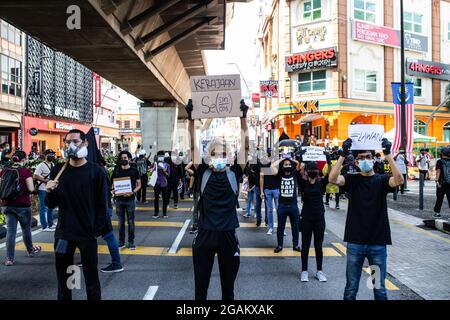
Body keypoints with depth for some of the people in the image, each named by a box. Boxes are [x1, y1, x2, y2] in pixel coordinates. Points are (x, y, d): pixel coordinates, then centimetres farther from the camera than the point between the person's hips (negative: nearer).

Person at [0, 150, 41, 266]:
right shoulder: (26, 171, -13)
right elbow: (31, 189, -18)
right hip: (23, 205, -3)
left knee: (10, 231, 5)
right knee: (26, 229, 16)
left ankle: (9, 259, 2)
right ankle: (30, 250, 36)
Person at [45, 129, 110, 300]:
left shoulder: (96, 172, -6)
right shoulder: (58, 170, 4)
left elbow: (102, 205, -5)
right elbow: (51, 205, 8)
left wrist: (97, 230, -11)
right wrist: (50, 192, -12)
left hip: (88, 234, -3)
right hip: (63, 233, 3)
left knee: (91, 277, 6)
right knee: (62, 278, 13)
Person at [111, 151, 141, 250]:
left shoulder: (134, 171, 1)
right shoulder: (116, 171, 7)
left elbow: (139, 185, 1)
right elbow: (112, 184, 12)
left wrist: (132, 192, -16)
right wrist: (113, 190, -10)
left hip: (130, 199, -2)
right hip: (119, 199, 2)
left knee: (131, 222, 4)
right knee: (121, 222, 8)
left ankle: (131, 242, 13)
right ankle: (121, 242, 17)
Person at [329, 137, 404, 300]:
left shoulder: (381, 180, 1)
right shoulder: (352, 180, 1)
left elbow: (399, 180, -19)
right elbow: (332, 178, -17)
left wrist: (388, 154, -24)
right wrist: (343, 154, -23)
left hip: (378, 243, 0)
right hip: (355, 242, 0)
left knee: (379, 288, 11)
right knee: (351, 288, 10)